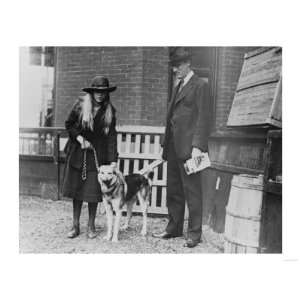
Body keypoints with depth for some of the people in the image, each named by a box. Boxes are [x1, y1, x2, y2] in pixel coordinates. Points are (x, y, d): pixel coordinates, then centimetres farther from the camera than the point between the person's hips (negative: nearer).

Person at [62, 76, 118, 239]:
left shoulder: (109, 110, -5)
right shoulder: (81, 104, -5)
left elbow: (111, 136, -7)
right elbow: (68, 124, 4)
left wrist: (113, 160, -14)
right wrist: (79, 138, -11)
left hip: (97, 154, 0)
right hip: (77, 152, 1)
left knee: (93, 191, 0)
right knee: (76, 189, 5)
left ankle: (91, 226, 16)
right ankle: (75, 226, 17)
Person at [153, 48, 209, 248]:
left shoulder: (200, 85, -4)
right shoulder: (178, 86, 21)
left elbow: (202, 117, -11)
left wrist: (197, 146, -19)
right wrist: (166, 144, 16)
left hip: (189, 147, -8)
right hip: (174, 147, 8)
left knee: (192, 191, -2)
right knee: (173, 190, 13)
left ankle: (195, 233, 8)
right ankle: (174, 228, 24)